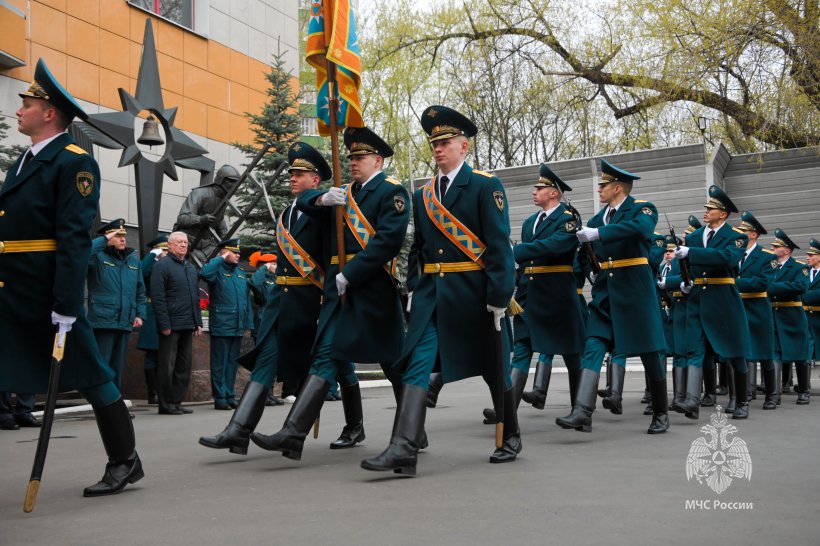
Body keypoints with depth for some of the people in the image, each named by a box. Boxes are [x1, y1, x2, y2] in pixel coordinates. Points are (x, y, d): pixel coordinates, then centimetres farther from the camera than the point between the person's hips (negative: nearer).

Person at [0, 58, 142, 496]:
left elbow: (74, 240, -17)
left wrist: (66, 304, -21)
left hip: (46, 293, -8)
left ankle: (125, 461, 17)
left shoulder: (73, 162, -9)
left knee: (88, 374, 3)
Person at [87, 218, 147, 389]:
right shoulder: (98, 256, -2)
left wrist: (140, 314, 9)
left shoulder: (133, 259, 14)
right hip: (103, 322, -5)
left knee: (118, 367, 13)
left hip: (125, 323, 6)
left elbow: (140, 291, 18)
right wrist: (104, 239, -17)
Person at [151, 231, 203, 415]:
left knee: (184, 366, 9)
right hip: (171, 326, -7)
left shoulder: (191, 268, 18)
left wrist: (198, 322, 14)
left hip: (187, 326, 8)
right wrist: (164, 324, -17)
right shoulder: (162, 265, -5)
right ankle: (165, 405, 4)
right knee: (168, 366, -2)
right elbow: (157, 297, -12)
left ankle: (176, 402, 17)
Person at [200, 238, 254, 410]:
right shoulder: (217, 270, -5)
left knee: (232, 363, 12)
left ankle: (230, 396, 20)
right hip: (221, 326, -6)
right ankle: (220, 398, 7)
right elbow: (204, 273, -30)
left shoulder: (241, 272, 15)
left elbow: (247, 299, 17)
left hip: (238, 327, 6)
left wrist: (249, 324, 13)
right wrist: (222, 259, -17)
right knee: (220, 363, 1)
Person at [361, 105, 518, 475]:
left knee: (494, 370, 10)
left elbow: (499, 246, -11)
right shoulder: (422, 195, 13)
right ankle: (404, 448, -15)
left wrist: (499, 297, -16)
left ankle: (510, 438, 30)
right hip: (431, 294, 5)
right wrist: (415, 289, 11)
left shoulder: (486, 186, -4)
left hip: (473, 293, -4)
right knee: (416, 365, -10)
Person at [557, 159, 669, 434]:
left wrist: (598, 233, -31)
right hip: (604, 291, 5)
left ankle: (661, 413, 20)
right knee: (593, 346, -9)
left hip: (635, 290, -5)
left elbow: (639, 228, -28)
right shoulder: (598, 217, 15)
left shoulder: (642, 208, -4)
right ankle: (583, 412, -17)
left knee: (648, 351, 3)